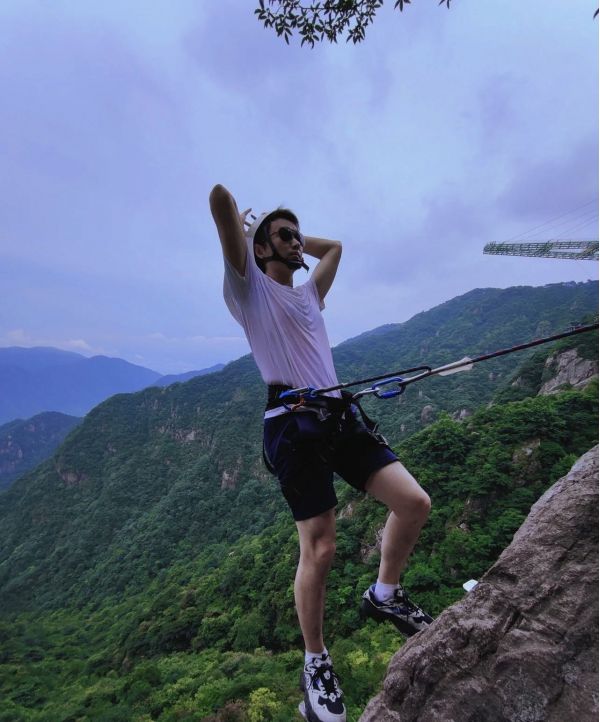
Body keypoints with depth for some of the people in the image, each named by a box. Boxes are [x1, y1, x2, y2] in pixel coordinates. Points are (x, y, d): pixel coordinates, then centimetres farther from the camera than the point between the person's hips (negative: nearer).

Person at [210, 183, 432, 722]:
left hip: (340, 418, 7)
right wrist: (249, 228, 17)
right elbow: (220, 197, -4)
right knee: (319, 550, -4)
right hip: (293, 426, -7)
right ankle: (316, 663, 23)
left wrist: (293, 239, 33)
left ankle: (384, 596, 24)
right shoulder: (251, 286, 4)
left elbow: (334, 245, 40)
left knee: (415, 503, -2)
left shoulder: (309, 292, 25)